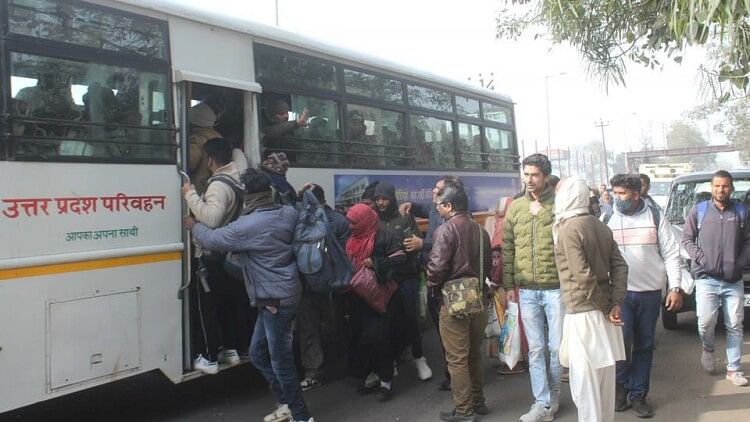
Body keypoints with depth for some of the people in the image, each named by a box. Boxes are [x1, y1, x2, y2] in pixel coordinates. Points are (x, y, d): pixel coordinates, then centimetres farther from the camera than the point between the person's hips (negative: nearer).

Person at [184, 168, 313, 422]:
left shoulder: (247, 226, -18)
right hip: (285, 295, 9)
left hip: (275, 300, -9)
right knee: (258, 353, 20)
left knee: (281, 361, 2)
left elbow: (212, 239, -4)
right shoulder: (289, 213, 2)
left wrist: (193, 226, 15)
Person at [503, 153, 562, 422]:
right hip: (526, 290, 3)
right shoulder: (515, 208, 6)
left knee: (557, 347, 8)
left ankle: (552, 395, 31)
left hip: (556, 287, -2)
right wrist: (509, 285, 7)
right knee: (535, 349, 8)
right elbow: (508, 248, 9)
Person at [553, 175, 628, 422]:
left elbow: (583, 277, -19)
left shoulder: (567, 229, -14)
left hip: (583, 313, -8)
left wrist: (605, 307, -10)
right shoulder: (600, 226, 10)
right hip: (602, 311, 8)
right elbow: (620, 267, 4)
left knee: (585, 381, 1)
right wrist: (615, 304, -2)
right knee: (603, 378, 17)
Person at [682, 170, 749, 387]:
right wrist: (702, 259, -7)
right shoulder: (698, 210, 4)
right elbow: (687, 239, 5)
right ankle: (708, 348, 22)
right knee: (706, 321, -10)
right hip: (706, 278, -2)